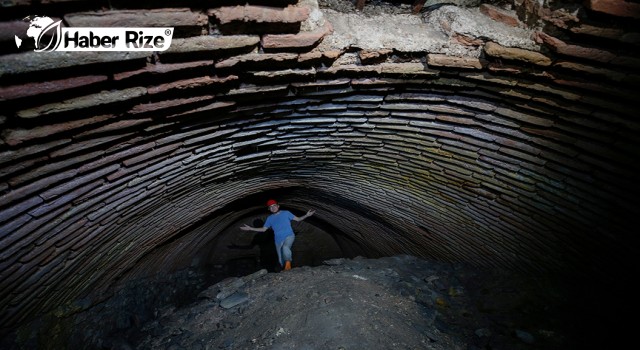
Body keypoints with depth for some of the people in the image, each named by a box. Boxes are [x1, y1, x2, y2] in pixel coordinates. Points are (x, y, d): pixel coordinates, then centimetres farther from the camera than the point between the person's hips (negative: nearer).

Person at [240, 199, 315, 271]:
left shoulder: (286, 213, 2)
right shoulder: (270, 218, 10)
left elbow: (298, 219, 3)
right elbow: (263, 229, 14)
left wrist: (306, 215, -13)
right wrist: (250, 228, 5)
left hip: (289, 236, -4)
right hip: (278, 240, 4)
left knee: (285, 247, -36)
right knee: (281, 260, 7)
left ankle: (288, 262, -14)